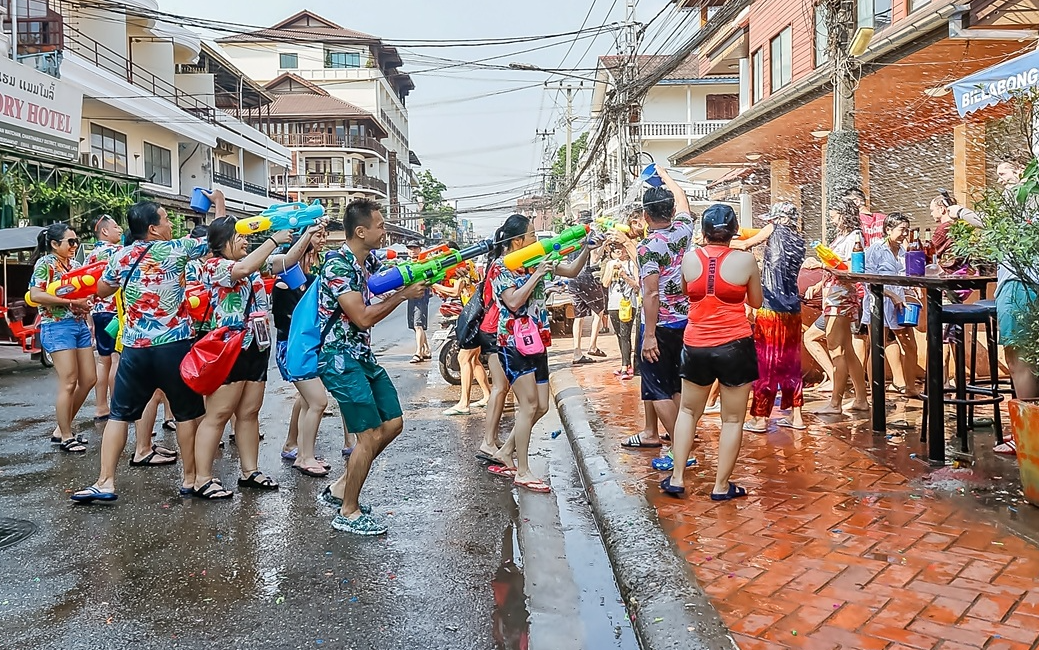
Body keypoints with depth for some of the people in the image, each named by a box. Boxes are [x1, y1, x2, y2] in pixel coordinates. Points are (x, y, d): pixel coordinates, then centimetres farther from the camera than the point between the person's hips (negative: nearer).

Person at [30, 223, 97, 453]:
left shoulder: (75, 264, 15)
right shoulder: (45, 263, -6)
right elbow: (35, 295, -18)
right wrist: (71, 301, -20)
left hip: (80, 324, 8)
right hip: (57, 326, -8)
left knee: (89, 379, 7)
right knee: (69, 382, -7)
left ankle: (62, 429, 21)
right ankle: (66, 437, 5)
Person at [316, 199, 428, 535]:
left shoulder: (364, 263, 11)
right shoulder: (337, 266, -18)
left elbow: (373, 309, 15)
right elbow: (363, 318, -21)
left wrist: (408, 288, 2)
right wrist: (404, 294, -13)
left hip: (364, 356, 10)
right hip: (341, 360, -10)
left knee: (393, 423, 11)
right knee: (371, 435, -7)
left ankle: (340, 488, 22)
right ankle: (348, 513, 10)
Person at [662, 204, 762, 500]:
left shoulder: (689, 259, -2)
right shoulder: (745, 260, -7)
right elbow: (756, 302, 6)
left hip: (696, 346, 3)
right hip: (735, 346, -2)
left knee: (688, 411, 19)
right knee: (733, 418, 9)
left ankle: (677, 478, 19)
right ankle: (721, 485, 14)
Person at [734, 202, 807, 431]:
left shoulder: (775, 230, -2)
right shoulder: (799, 242, 13)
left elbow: (746, 244, 7)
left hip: (770, 308, -6)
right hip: (793, 309, 6)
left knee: (766, 362, -2)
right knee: (790, 361, 12)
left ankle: (760, 418, 3)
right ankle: (795, 415, 17)